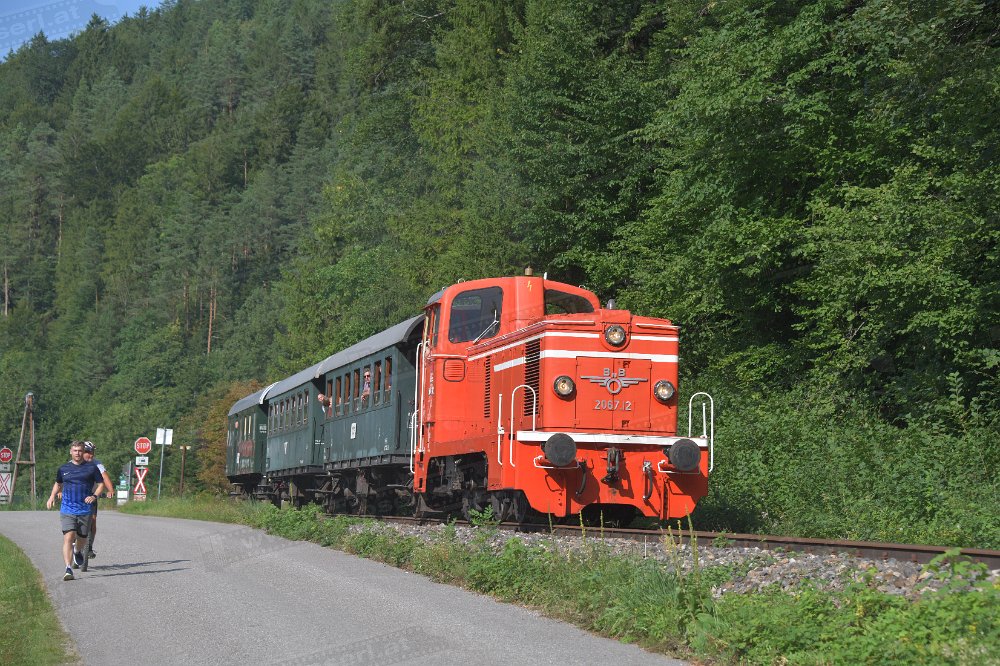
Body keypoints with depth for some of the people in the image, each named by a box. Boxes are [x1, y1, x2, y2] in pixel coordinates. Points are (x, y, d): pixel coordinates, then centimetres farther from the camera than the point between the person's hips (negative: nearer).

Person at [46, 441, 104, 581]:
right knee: (68, 538, -15)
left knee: (82, 537, 15)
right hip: (67, 510, 0)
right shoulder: (64, 469, 8)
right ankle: (68, 569, -20)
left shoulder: (91, 468, 2)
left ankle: (77, 552, 51)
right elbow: (58, 484, 25)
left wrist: (94, 496, -12)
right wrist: (52, 496, 8)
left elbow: (101, 484, 6)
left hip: (85, 510, 0)